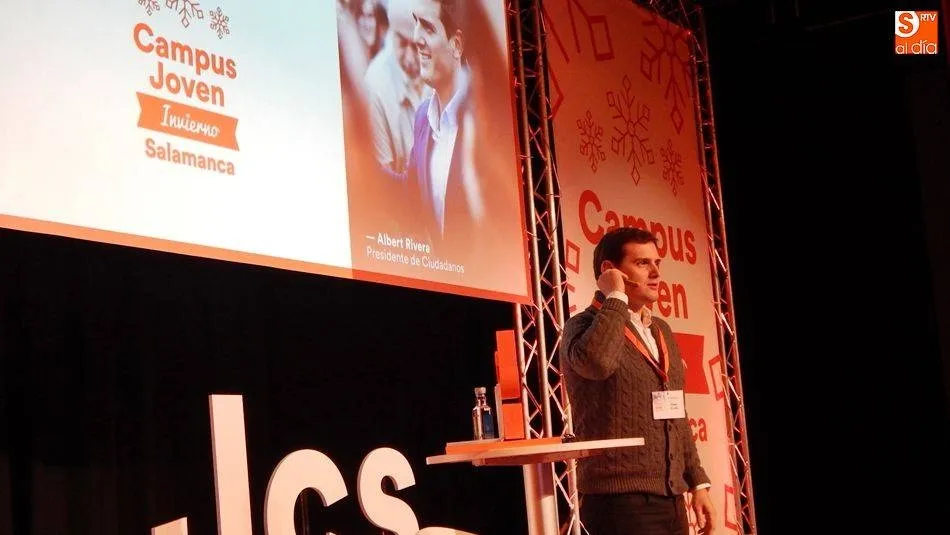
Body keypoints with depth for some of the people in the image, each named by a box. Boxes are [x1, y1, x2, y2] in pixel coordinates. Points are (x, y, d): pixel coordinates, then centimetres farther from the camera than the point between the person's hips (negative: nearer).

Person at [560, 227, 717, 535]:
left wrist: (698, 483, 16)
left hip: (671, 498, 7)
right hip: (620, 500, -7)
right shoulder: (586, 325, -7)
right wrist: (615, 297, -18)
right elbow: (597, 362, -31)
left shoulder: (661, 331, 16)